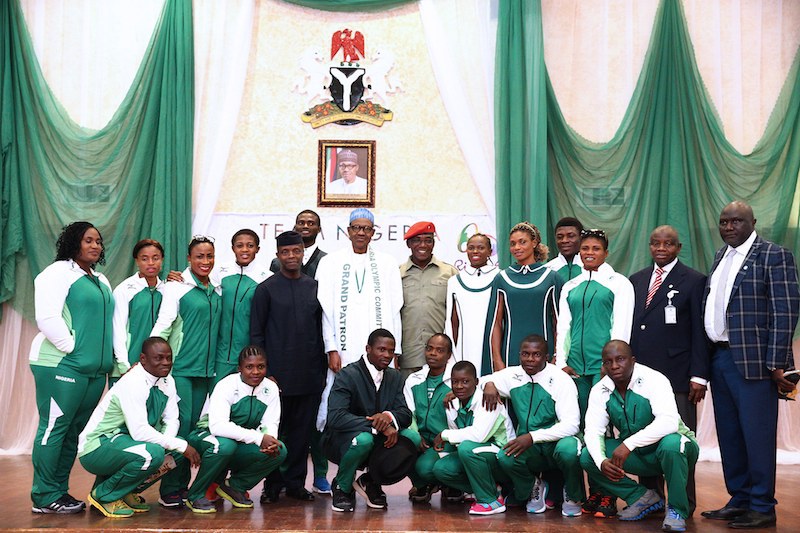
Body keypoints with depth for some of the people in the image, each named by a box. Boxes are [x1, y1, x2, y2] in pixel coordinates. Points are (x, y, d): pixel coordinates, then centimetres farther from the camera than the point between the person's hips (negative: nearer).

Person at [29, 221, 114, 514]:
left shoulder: (100, 280, 21)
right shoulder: (58, 273, -4)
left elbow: (110, 322, 24)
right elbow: (47, 318, -14)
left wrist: (112, 356, 13)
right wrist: (72, 348, -14)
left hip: (95, 368, 8)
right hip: (62, 366, -8)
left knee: (74, 431, 9)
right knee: (54, 428, -5)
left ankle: (60, 490, 16)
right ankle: (44, 498, 0)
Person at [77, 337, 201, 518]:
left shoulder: (167, 381, 2)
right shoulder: (133, 383, -23)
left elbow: (171, 420, 3)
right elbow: (139, 431, -29)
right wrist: (181, 446, -25)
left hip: (124, 441, 9)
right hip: (96, 449, -9)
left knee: (180, 450, -5)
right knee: (153, 454, -32)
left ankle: (127, 492, 7)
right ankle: (103, 495, -9)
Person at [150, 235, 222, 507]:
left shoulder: (217, 290, 13)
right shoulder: (177, 286, -4)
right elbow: (163, 324, -9)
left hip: (205, 368, 6)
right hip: (180, 366, -6)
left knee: (195, 426, 7)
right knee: (180, 424, -8)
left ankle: (183, 485, 15)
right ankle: (170, 491, 0)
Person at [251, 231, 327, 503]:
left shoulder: (315, 287, 11)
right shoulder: (266, 289, 1)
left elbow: (321, 329, 14)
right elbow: (256, 334, 0)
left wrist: (323, 367, 8)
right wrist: (264, 373, -6)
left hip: (310, 375, 3)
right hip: (278, 374, -3)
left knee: (303, 430, 7)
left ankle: (295, 482, 18)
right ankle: (273, 484, 15)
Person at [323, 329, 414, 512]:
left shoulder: (394, 377, 4)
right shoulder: (348, 375, -16)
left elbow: (406, 414, -3)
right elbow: (335, 417, -29)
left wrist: (389, 416, -29)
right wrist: (379, 426, -34)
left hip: (378, 440, 6)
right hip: (340, 441, -5)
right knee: (363, 439, -38)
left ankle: (371, 481, 5)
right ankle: (342, 487, -7)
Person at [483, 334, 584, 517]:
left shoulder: (560, 380, -12)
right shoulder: (512, 376, 2)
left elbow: (571, 425, -20)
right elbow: (484, 379, 20)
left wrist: (533, 437, -30)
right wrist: (488, 384, -6)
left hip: (557, 442, -3)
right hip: (531, 452, 3)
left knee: (567, 448, -38)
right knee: (505, 457, -29)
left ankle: (572, 496, -4)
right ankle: (534, 488, 6)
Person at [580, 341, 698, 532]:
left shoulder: (654, 380, -21)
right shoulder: (600, 391, -6)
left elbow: (669, 422, -35)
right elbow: (593, 431, -11)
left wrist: (628, 443, -43)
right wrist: (602, 462, -31)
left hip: (672, 447, -5)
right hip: (637, 456, 5)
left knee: (670, 444, -39)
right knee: (587, 457, -13)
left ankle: (676, 510, -17)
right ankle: (644, 497, 0)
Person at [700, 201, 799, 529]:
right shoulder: (721, 257, 16)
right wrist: (706, 359, 10)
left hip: (753, 361, -7)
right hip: (720, 358, 8)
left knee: (757, 435, -1)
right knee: (729, 435, 14)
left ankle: (762, 508, 10)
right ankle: (739, 500, 26)